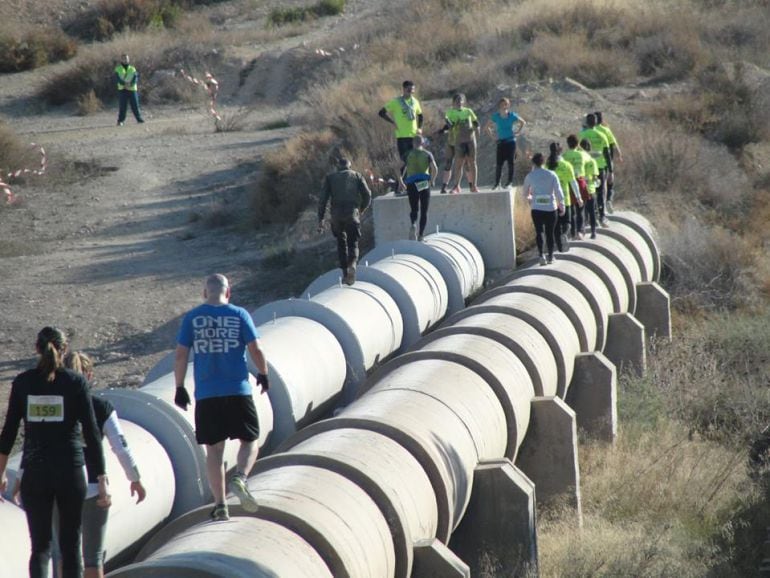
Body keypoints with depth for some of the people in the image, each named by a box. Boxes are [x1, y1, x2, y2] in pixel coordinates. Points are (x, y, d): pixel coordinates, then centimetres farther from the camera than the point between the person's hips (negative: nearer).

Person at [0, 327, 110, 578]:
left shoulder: (23, 382, 1)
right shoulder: (76, 382, -4)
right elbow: (91, 432, -7)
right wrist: (102, 481, -6)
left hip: (35, 474, 1)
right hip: (70, 472, -1)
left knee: (40, 546, 6)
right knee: (70, 545, 10)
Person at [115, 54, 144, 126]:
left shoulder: (132, 69, 12)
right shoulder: (118, 69, 9)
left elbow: (136, 78, -2)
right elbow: (117, 78, -5)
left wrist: (130, 84, -21)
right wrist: (124, 84, -22)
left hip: (132, 89, 1)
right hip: (122, 90, -1)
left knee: (135, 105, 0)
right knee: (122, 106, -6)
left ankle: (139, 118, 11)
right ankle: (121, 121, -3)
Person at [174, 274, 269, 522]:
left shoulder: (192, 318, 3)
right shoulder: (239, 315, 1)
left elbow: (180, 355, 1)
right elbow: (255, 350, -3)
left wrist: (180, 388, 10)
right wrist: (263, 375, 13)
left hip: (206, 394, 1)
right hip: (238, 391, -1)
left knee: (214, 449, 8)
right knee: (249, 441, 11)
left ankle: (220, 505, 4)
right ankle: (239, 478, -17)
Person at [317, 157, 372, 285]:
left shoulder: (330, 177, 14)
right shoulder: (357, 176, 14)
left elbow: (323, 199, 5)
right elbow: (367, 195, 5)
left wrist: (320, 219, 5)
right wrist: (362, 209, 22)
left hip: (336, 215, 1)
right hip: (352, 214, -1)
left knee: (341, 242, 18)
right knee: (353, 242, 4)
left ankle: (345, 272, 15)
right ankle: (352, 264, -26)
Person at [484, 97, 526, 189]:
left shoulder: (512, 115, -3)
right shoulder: (496, 116, -1)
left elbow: (523, 122, 11)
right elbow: (487, 127, 11)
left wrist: (517, 132, 3)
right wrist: (492, 135, 1)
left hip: (511, 141, -1)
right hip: (501, 142, 1)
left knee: (510, 162, 1)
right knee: (499, 163, -4)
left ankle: (510, 181, 11)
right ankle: (497, 183, 2)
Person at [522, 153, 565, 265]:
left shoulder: (530, 176, -1)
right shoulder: (551, 175, -1)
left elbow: (525, 192, 12)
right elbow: (558, 191, -4)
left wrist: (528, 199, 33)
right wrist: (561, 206, 7)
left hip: (536, 208, -1)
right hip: (550, 208, 1)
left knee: (539, 232, 3)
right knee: (550, 233, 11)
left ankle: (541, 254, -13)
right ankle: (550, 256, 18)